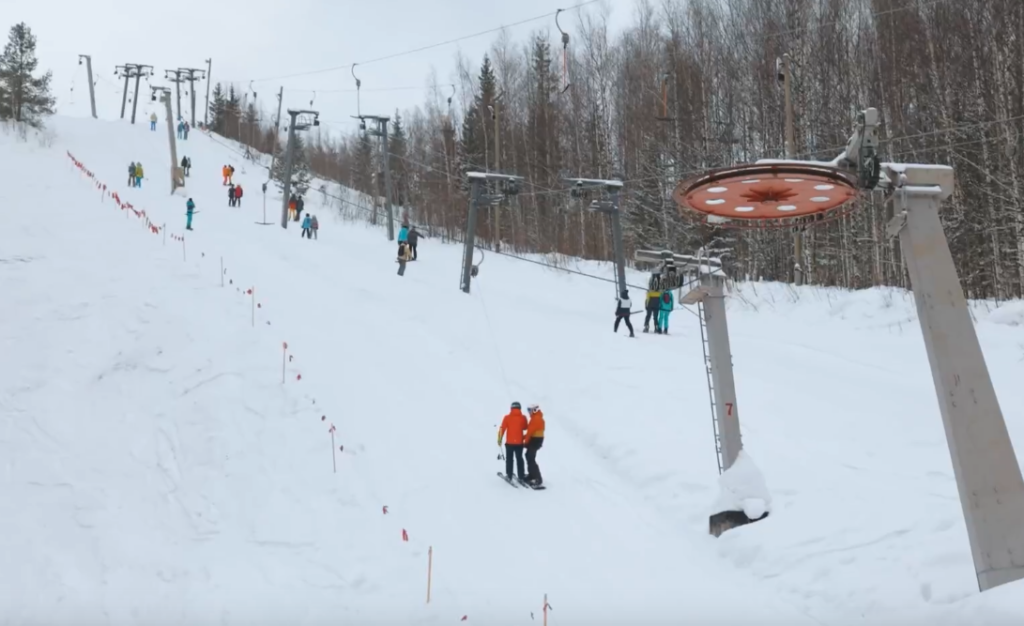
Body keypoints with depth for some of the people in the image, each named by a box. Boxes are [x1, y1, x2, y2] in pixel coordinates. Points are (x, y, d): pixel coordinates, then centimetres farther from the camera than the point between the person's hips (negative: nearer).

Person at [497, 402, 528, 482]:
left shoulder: (507, 417, -9)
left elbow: (502, 429, -9)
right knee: (519, 459, 14)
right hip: (519, 442, 1)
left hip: (509, 442, -1)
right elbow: (525, 427, 11)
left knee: (509, 459, 11)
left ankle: (509, 475, 12)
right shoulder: (523, 417, -6)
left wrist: (499, 439, 0)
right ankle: (521, 476, 15)